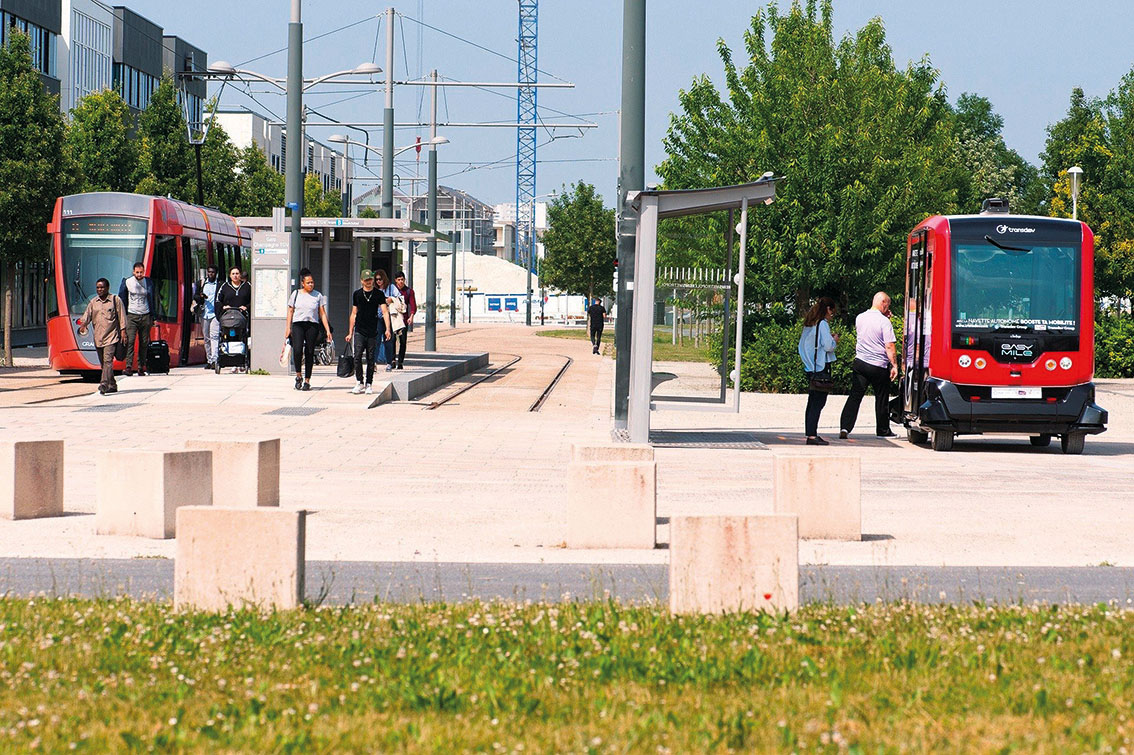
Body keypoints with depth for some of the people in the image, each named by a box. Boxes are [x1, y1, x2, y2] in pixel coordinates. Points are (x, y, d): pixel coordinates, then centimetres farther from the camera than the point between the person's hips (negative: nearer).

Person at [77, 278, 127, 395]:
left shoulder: (115, 300, 1)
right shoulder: (93, 302, 13)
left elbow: (121, 316, 2)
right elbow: (87, 314, 6)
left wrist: (123, 331, -5)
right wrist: (83, 324, -14)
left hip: (111, 337, -5)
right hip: (98, 337, 5)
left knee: (108, 360, -18)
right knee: (103, 363, 10)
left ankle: (104, 384, -28)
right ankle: (112, 385, 21)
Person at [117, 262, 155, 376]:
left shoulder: (148, 282, 8)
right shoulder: (127, 282, 2)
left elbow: (152, 300, 15)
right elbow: (121, 299, 6)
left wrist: (152, 317, 12)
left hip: (145, 316, 2)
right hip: (131, 315, -2)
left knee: (144, 343, 1)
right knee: (130, 340, -13)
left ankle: (141, 367, 7)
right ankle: (129, 366, -17)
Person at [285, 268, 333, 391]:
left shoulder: (318, 296, 9)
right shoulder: (296, 294, 9)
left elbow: (322, 314, 9)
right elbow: (290, 312, 11)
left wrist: (328, 330, 2)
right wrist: (288, 328, 3)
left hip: (312, 325, 1)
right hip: (298, 325, -1)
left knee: (309, 353, 1)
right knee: (297, 350, -18)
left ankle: (307, 381, 9)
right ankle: (298, 376, 1)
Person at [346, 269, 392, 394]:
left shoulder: (379, 294, 4)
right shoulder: (357, 294, 8)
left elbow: (385, 311, -2)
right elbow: (354, 313, 14)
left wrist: (387, 329, -15)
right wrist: (350, 332, 12)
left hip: (372, 332, 0)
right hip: (359, 331, 0)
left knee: (371, 359, 3)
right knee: (357, 357, -11)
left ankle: (369, 385, 11)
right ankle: (359, 383, -4)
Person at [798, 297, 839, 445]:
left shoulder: (809, 324, 13)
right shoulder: (823, 324, -12)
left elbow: (803, 344, 19)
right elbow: (828, 346, -19)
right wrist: (834, 340, 3)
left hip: (809, 367, 9)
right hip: (821, 366, -9)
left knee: (812, 402, 12)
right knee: (818, 402, -7)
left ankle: (810, 434, 14)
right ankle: (812, 435, -11)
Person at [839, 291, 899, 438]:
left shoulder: (859, 318, 4)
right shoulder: (884, 322, -13)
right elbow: (890, 347, -16)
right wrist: (894, 365, -9)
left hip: (860, 362, 4)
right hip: (879, 366, -4)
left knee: (855, 396, 3)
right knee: (881, 398, 10)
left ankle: (845, 427, -9)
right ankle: (883, 430, 21)